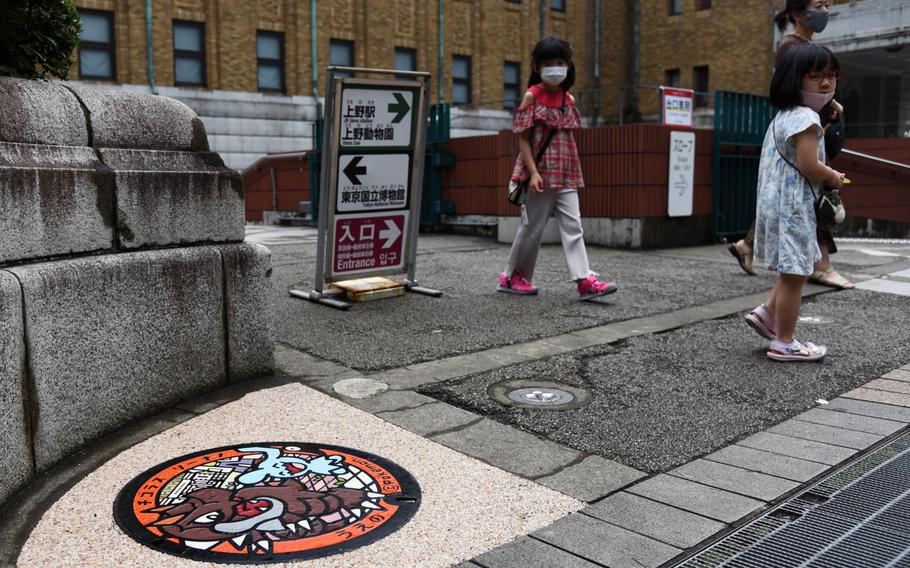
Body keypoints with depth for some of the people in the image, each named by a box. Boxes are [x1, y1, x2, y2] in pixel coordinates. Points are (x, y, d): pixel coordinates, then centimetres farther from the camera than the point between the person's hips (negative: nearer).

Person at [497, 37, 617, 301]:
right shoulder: (532, 96, -4)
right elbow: (523, 138, -9)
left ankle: (584, 279, -8)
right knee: (533, 226, 4)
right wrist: (533, 172, -18)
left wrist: (573, 171, 14)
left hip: (566, 175, 5)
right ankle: (512, 276, 19)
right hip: (541, 174, -5)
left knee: (572, 226, -3)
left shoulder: (569, 99, 12)